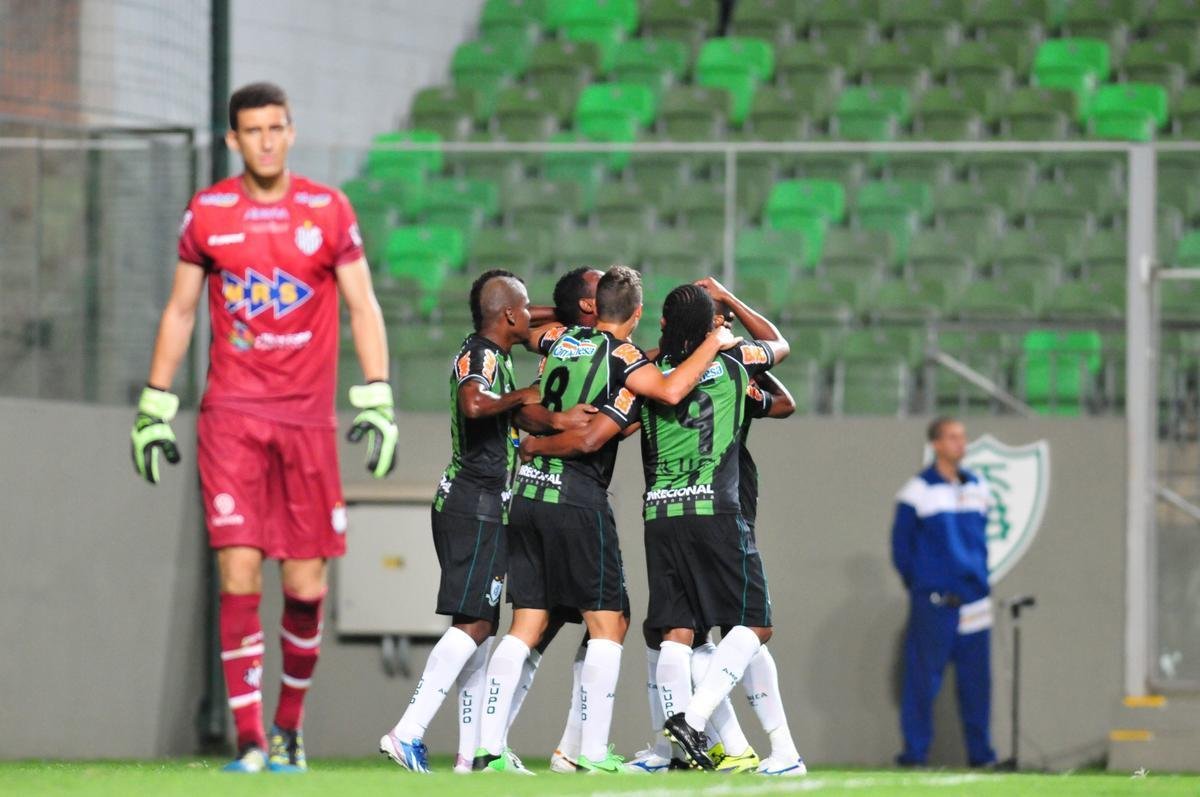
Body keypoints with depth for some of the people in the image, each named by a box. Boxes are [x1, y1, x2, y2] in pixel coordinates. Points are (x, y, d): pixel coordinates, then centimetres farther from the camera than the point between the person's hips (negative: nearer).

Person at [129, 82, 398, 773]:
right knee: (239, 575, -10)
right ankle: (250, 741, -8)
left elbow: (363, 307, 3)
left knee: (306, 585, 0)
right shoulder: (207, 214, 6)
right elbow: (180, 312, 13)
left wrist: (377, 400, -6)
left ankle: (289, 725, 21)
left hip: (307, 416, 0)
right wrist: (155, 407, 10)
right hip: (230, 414, 0)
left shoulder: (327, 210, 3)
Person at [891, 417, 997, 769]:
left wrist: (979, 577, 15)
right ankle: (915, 750, 1)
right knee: (923, 678, -4)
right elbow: (901, 544, 1)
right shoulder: (917, 492, -4)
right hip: (932, 604, -5)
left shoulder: (978, 488, 11)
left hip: (974, 603, 5)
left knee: (976, 679, 5)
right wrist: (917, 585, 2)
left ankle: (981, 752, 12)